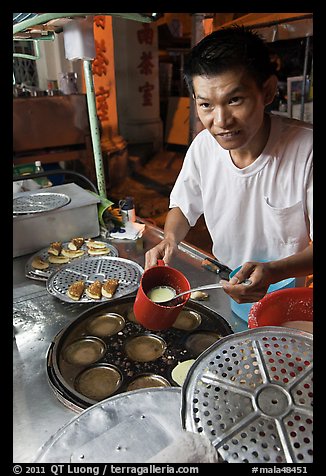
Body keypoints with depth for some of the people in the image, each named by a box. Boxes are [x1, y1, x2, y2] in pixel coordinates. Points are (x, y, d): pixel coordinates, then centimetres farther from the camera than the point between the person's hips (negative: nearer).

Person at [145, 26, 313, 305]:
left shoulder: (306, 148, -23)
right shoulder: (203, 146, -11)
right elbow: (184, 207, 4)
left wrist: (272, 272, -35)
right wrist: (170, 239, -18)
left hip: (285, 292, -2)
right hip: (223, 284, 3)